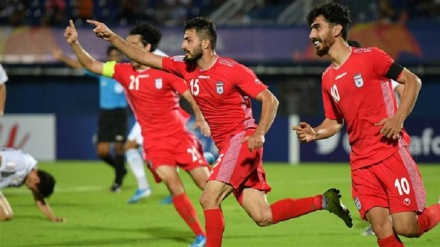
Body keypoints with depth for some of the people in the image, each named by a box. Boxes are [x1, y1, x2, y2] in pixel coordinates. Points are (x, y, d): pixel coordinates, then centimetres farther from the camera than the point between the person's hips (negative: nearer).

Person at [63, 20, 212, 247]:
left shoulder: (166, 71, -7)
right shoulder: (124, 71, 4)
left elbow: (191, 96, -7)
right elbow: (91, 65, 7)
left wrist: (201, 119, -22)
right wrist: (75, 44, -5)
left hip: (179, 134, -2)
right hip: (154, 141, 2)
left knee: (206, 183, -6)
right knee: (174, 185, -13)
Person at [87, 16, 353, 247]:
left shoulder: (232, 70, -13)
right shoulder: (186, 68, 7)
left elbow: (270, 100, -13)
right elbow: (145, 57, 10)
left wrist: (259, 133, -27)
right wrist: (111, 36, 3)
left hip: (242, 141, -7)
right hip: (227, 146, 7)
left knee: (209, 198, -18)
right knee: (263, 217, 1)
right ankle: (324, 201, 13)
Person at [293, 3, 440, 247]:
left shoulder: (369, 57, -4)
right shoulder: (328, 78, 13)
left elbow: (412, 81, -1)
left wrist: (398, 118, -14)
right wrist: (314, 133, 0)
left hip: (391, 153, -5)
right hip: (361, 163, 5)